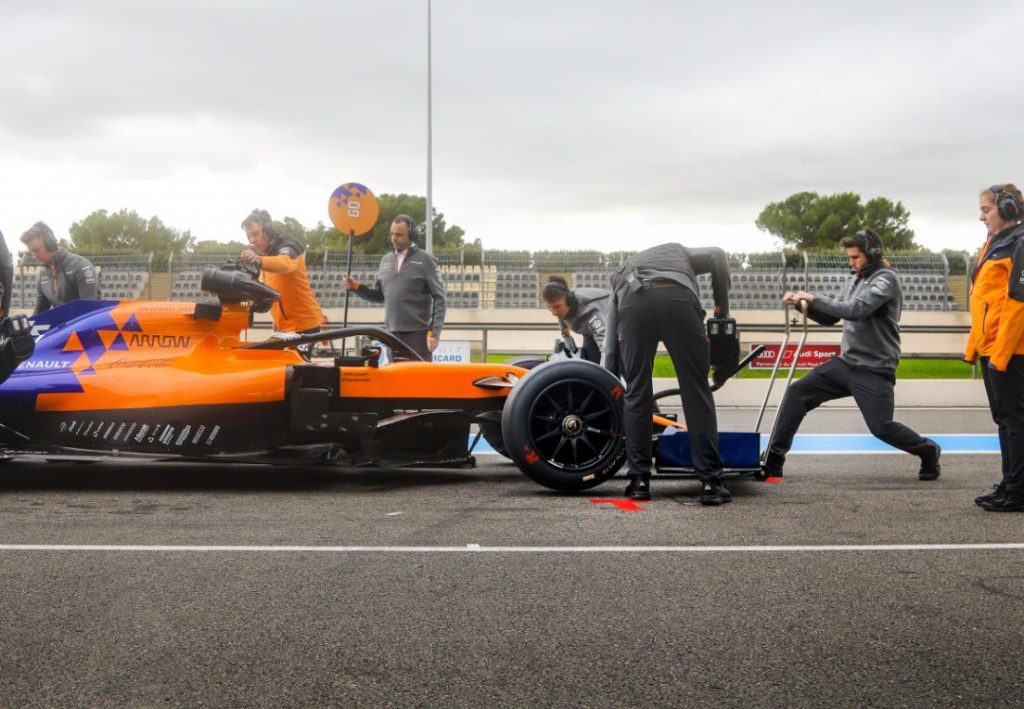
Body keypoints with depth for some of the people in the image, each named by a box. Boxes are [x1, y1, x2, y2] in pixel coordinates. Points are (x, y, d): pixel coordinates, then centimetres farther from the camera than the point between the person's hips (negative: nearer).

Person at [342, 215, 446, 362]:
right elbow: (379, 295, 17)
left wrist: (434, 332, -13)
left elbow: (439, 298, -5)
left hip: (417, 333, -5)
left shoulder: (425, 260, -2)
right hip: (392, 333, 5)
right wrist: (356, 286, 1)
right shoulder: (386, 260, 13)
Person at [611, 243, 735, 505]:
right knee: (696, 391, 5)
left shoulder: (622, 270, 43)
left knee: (636, 393, 13)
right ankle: (711, 482, 3)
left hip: (632, 303, 1)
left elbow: (613, 333, 38)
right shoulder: (678, 251, 42)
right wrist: (722, 308, 26)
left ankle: (639, 481, 14)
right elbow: (717, 256, 21)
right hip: (678, 299, -1)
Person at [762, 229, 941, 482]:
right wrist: (804, 303, -2)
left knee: (881, 427, -7)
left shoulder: (886, 279, -11)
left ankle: (928, 450, 24)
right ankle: (773, 459, -2)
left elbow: (856, 310, -26)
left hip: (874, 370, -7)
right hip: (845, 362, 7)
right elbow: (830, 317, 15)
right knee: (797, 393, -6)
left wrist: (814, 298, -20)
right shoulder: (854, 280, 12)